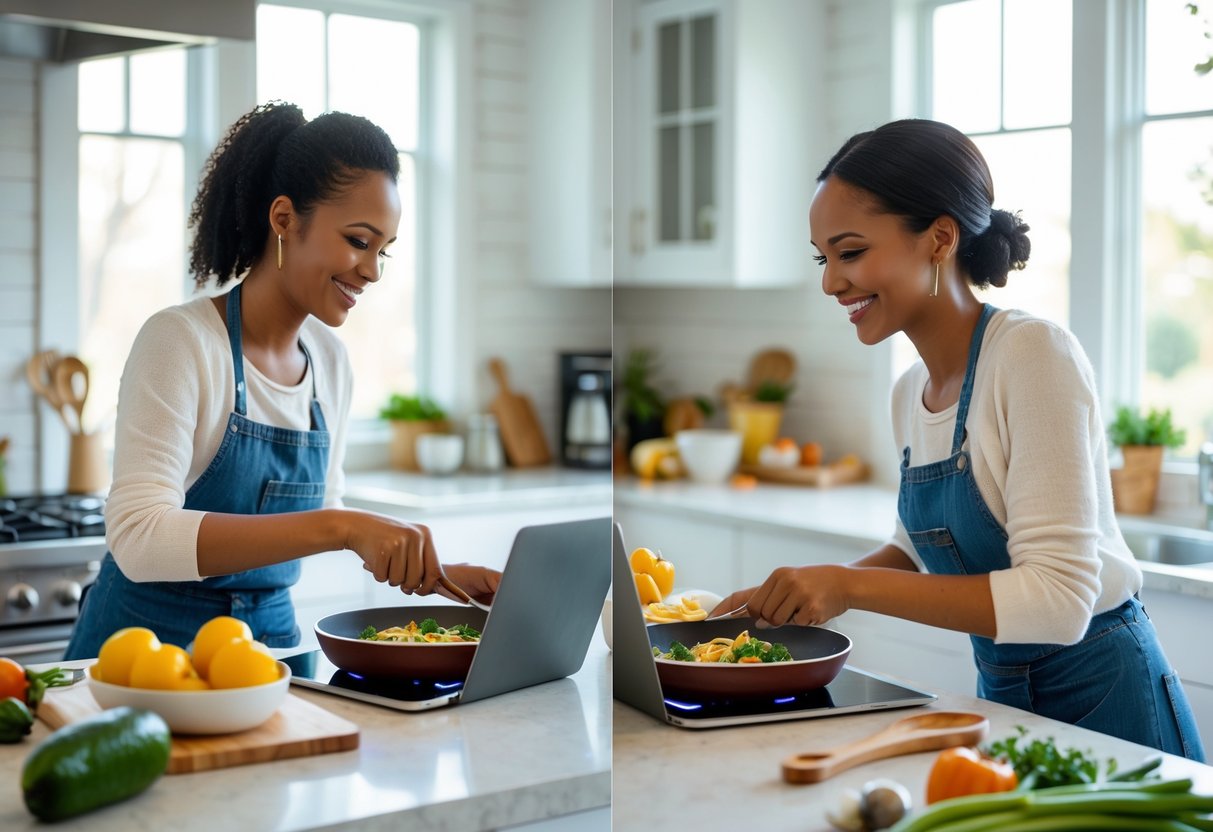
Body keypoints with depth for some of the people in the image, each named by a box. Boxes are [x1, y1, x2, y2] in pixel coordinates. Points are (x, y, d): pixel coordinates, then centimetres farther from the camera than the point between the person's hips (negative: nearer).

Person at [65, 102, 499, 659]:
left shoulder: (329, 359, 5)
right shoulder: (179, 341, -15)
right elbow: (138, 539, -26)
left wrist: (435, 572, 6)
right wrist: (339, 526, -33)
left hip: (272, 633, 6)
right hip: (151, 637, -5)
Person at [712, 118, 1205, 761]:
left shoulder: (1034, 356, -21)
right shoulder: (909, 394, 2)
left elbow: (1059, 599, -27)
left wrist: (852, 586, -29)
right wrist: (807, 592, 1)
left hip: (1104, 704, -7)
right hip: (1002, 696, 7)